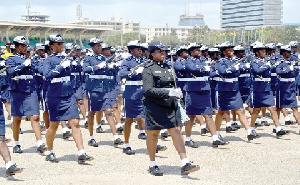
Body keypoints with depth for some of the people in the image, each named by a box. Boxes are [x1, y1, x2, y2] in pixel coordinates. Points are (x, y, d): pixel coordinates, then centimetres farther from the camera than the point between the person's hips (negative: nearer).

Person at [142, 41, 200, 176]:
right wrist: (169, 92, -24)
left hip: (171, 105, 5)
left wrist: (177, 92, 3)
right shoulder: (148, 69, -7)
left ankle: (185, 164, -8)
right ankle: (152, 165, 21)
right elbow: (149, 90, -18)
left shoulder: (168, 67, 13)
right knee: (153, 134, 7)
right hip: (155, 106, -5)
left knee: (177, 131, -4)